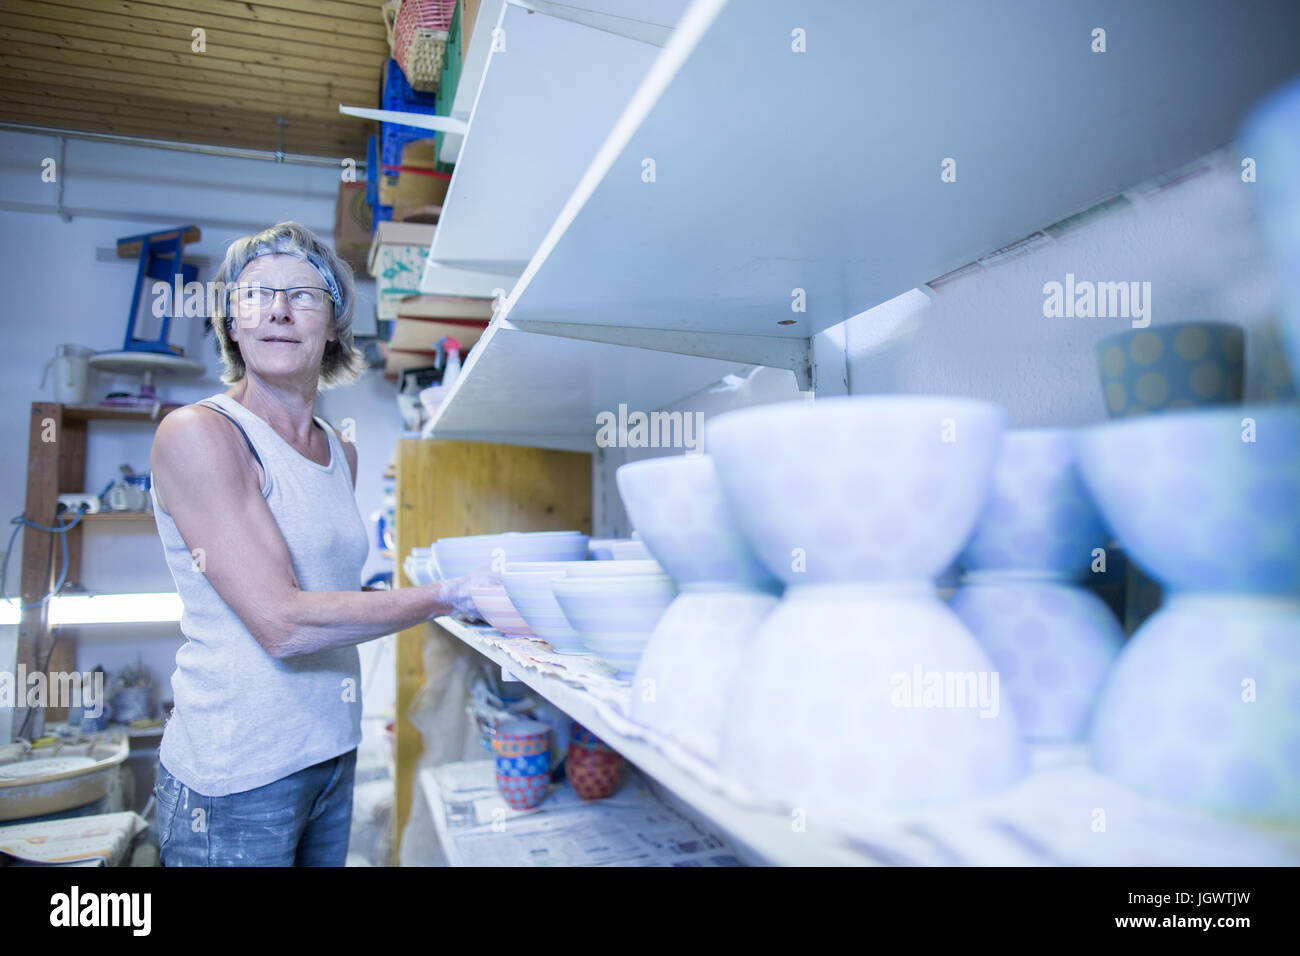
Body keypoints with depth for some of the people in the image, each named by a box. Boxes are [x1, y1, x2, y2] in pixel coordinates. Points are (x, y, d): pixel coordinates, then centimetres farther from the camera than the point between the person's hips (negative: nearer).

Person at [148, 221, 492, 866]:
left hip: (333, 751, 6)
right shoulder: (197, 433, -13)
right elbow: (281, 622, -21)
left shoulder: (341, 453, 8)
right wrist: (451, 596, -20)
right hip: (235, 773, -6)